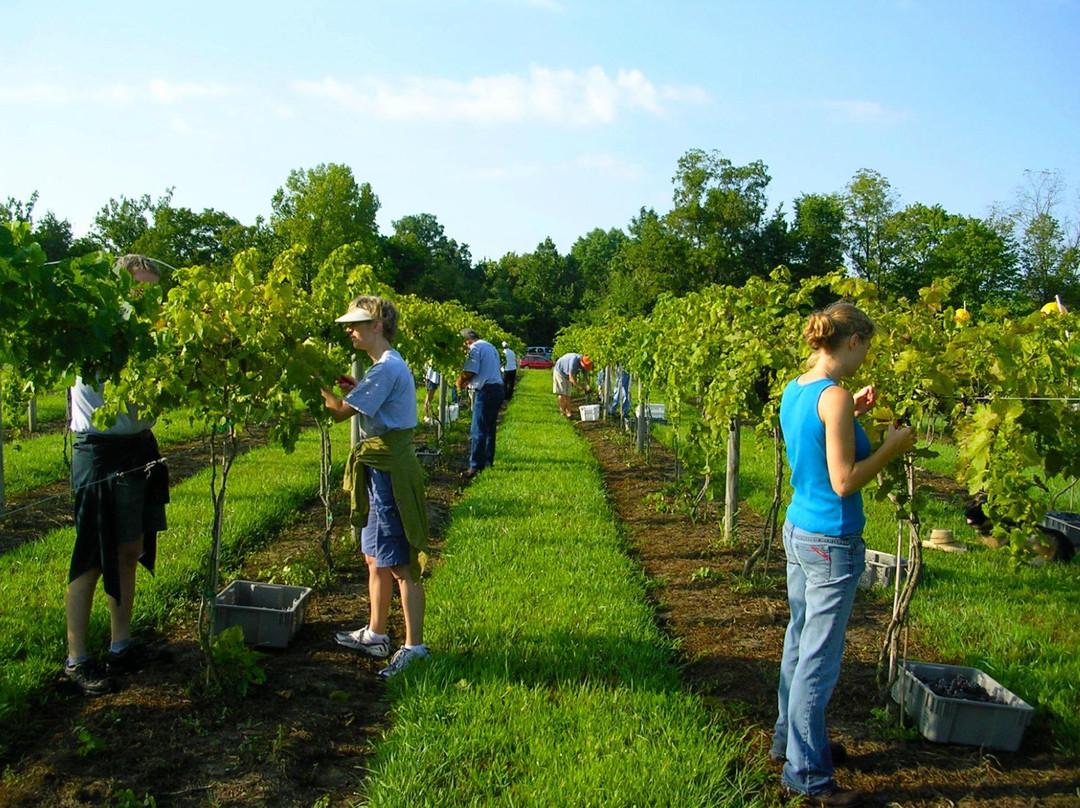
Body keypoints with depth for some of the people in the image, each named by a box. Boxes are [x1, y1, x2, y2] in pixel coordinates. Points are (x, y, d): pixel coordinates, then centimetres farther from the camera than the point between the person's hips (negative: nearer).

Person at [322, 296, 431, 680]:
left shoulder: (386, 368, -17)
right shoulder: (391, 365, 15)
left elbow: (341, 411, -20)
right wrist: (357, 389, 8)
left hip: (389, 470, -11)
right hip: (383, 469, 11)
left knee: (400, 563, -6)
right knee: (376, 557, 18)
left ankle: (414, 647, 0)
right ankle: (375, 635, 30)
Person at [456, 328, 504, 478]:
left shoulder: (475, 348, -10)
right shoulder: (490, 347, 20)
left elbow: (469, 372, -18)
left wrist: (460, 382, 1)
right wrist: (470, 382, 21)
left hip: (486, 391, -10)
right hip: (498, 388, 10)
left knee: (478, 431, -8)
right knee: (489, 428, 19)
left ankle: (476, 466, -10)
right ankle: (488, 459, 28)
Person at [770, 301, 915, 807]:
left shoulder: (794, 390, 5)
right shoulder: (834, 397, -20)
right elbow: (844, 482, -20)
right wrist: (892, 447, -9)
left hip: (798, 531, 9)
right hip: (832, 542, -9)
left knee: (799, 642, 21)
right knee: (819, 659, 2)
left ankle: (790, 739, 38)